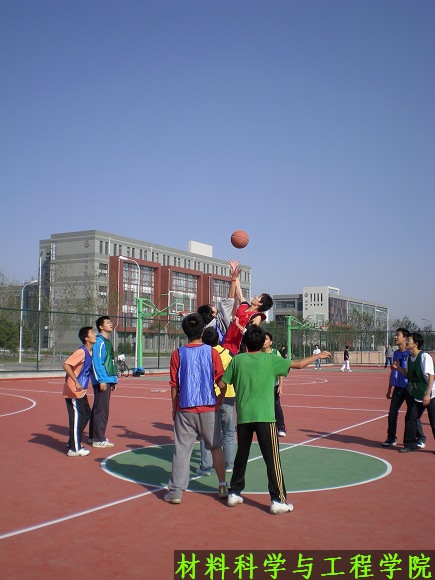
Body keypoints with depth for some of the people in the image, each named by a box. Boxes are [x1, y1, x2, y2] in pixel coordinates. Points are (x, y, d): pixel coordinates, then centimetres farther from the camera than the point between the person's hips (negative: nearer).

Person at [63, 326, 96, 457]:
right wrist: (76, 382, -34)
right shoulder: (81, 352, -19)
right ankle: (74, 449, 4)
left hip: (81, 392, 9)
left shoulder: (90, 352, 7)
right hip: (73, 392, -9)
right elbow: (66, 365, -30)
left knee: (86, 415, 16)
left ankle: (75, 444, 28)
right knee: (77, 418, -4)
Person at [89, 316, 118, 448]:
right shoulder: (99, 341, -11)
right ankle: (98, 439, -1)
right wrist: (101, 380, -21)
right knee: (101, 410, -6)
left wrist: (113, 380, 18)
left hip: (107, 380, 10)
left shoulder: (107, 341, 17)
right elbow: (96, 362, -17)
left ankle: (94, 436, 23)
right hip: (102, 381, -10)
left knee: (98, 409, 15)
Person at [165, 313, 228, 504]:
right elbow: (222, 383, -5)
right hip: (208, 408, 0)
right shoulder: (212, 352, -4)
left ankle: (175, 491, 5)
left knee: (181, 449, 5)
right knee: (216, 447, 14)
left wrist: (174, 409, 10)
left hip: (184, 409, 0)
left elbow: (174, 385, 0)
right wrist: (219, 402, 11)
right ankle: (222, 486, 19)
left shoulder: (178, 354, -3)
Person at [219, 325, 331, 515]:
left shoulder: (237, 360, 3)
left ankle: (234, 493, 25)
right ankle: (278, 500, 2)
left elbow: (221, 384, 6)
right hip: (264, 417, -3)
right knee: (272, 459, 1)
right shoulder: (270, 360, -2)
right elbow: (299, 364, 2)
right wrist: (319, 356, 17)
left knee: (241, 456, 17)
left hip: (243, 416, 3)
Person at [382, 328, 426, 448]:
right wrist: (390, 389, 16)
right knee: (392, 414, 4)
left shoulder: (410, 353, -11)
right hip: (398, 388, 6)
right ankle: (391, 438, 14)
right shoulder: (395, 353, 10)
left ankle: (421, 439, 17)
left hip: (409, 388, -6)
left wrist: (399, 368, -24)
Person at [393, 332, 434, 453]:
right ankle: (411, 444, 16)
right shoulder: (409, 358, 4)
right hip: (416, 395, 7)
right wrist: (398, 368, -2)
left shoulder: (425, 356, -18)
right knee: (410, 418, 4)